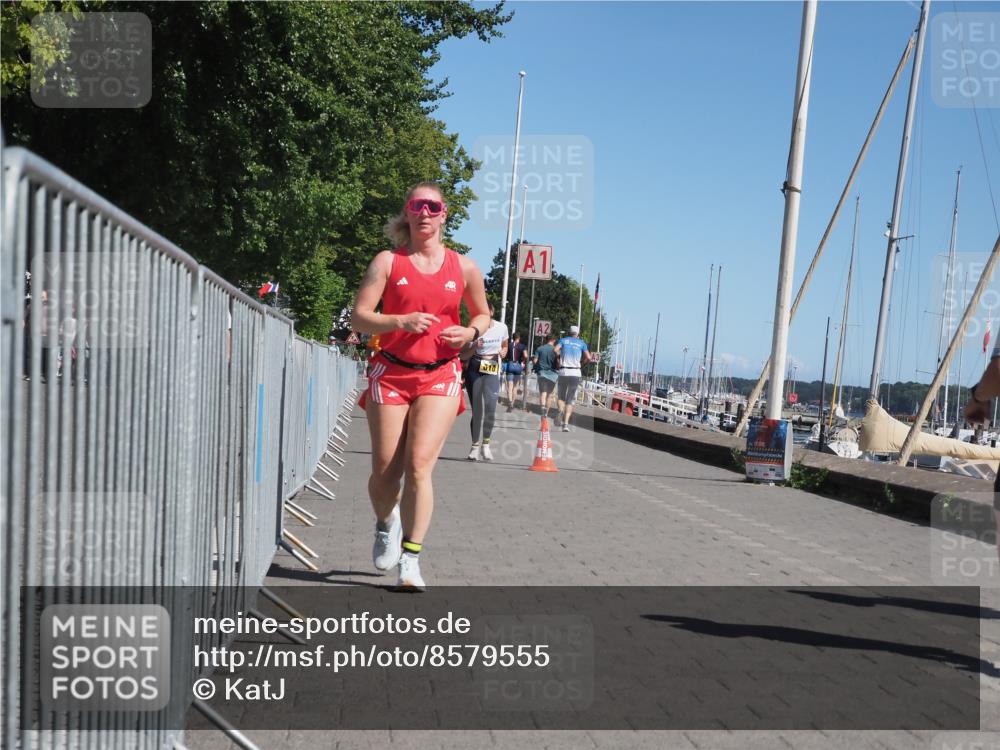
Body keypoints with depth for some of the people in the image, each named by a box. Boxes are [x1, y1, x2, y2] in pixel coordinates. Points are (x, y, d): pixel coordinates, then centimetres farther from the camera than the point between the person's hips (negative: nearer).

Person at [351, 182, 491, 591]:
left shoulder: (464, 267, 7)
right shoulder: (387, 261, 2)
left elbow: (483, 314, 21)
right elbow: (359, 317, -3)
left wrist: (471, 332, -2)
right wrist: (401, 321, -20)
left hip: (440, 376, 0)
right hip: (391, 373, 0)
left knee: (419, 464, -14)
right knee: (385, 470, 3)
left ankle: (410, 560, -7)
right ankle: (386, 524, 36)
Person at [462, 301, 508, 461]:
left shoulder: (501, 327, 0)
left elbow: (505, 346, 19)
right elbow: (463, 355, -2)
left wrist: (503, 352, -4)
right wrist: (474, 347, -21)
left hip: (492, 371, 1)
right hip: (474, 370, 0)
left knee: (490, 406, -15)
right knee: (477, 409, -1)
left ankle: (485, 444, 3)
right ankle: (475, 446, 12)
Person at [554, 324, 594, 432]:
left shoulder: (563, 340, 9)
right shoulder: (581, 343, 9)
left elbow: (556, 350, -10)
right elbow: (588, 357, -3)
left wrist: (560, 356, 7)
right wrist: (581, 363, 13)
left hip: (563, 372, 0)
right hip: (575, 373, 0)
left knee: (561, 396, 15)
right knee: (570, 400, 4)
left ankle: (561, 410, -18)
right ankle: (566, 423, -9)